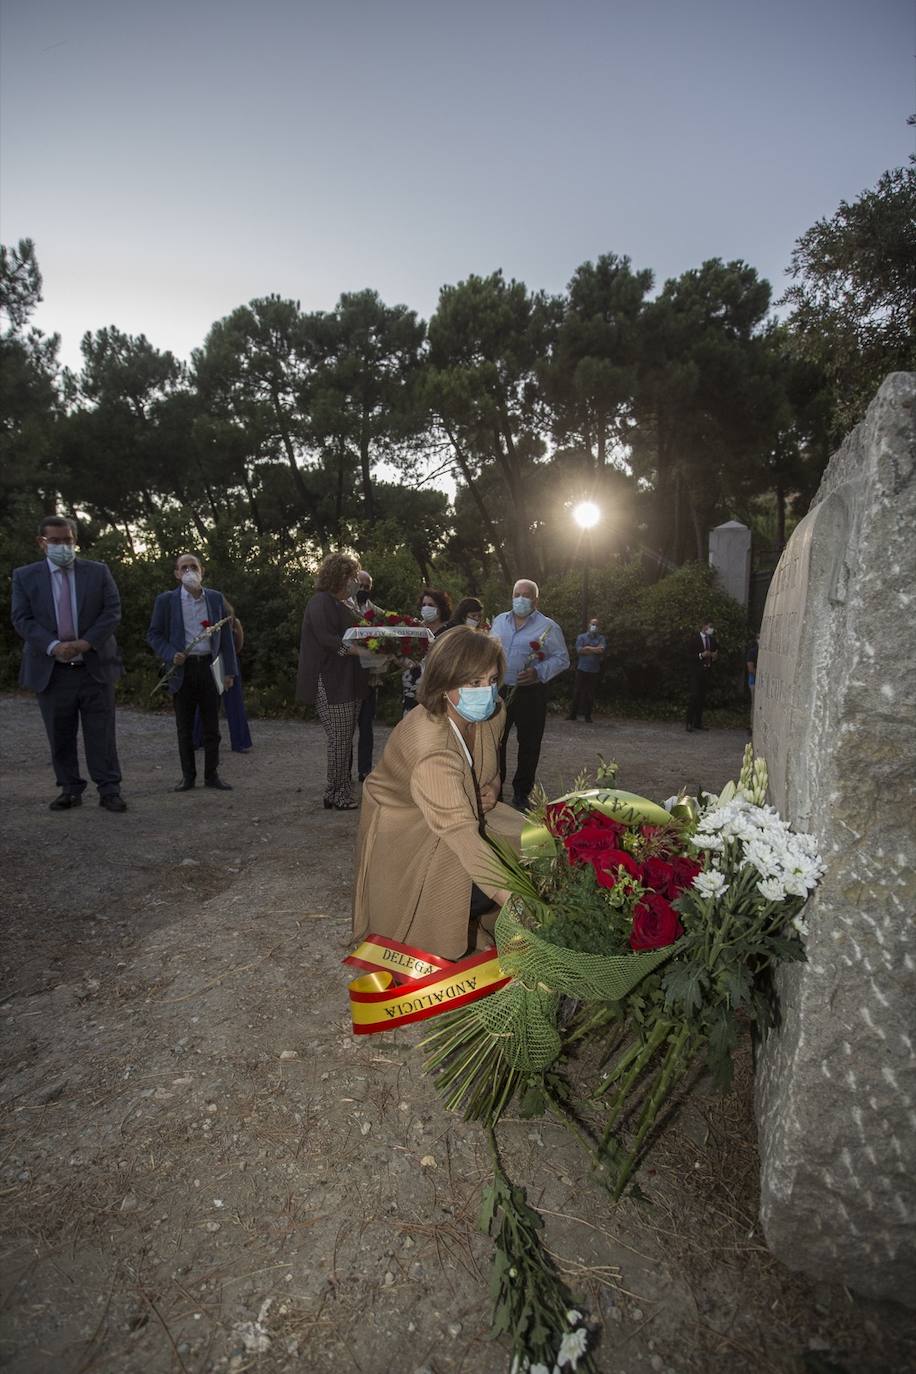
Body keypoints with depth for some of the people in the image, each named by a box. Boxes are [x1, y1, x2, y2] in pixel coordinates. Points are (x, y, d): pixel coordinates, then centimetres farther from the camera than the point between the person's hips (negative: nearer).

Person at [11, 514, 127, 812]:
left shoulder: (98, 571, 5)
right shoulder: (24, 576, 6)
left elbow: (112, 611, -1)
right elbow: (22, 619, -1)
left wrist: (86, 643, -13)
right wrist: (53, 646, -17)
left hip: (95, 667, -1)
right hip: (51, 670, 1)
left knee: (101, 734, 1)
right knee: (60, 737, 9)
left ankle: (109, 791, 6)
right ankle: (70, 790, 20)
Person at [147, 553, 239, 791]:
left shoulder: (216, 598, 6)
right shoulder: (166, 600, 1)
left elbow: (226, 636, 7)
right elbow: (154, 635, 4)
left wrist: (229, 670, 2)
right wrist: (171, 655, -14)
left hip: (210, 667, 1)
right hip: (182, 669, -1)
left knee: (212, 727, 5)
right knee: (185, 728, 6)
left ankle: (212, 775, 15)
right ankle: (188, 776, 17)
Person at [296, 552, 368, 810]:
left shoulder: (344, 604, 20)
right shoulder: (321, 602, -10)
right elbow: (328, 639, -21)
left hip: (348, 683, 10)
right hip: (331, 685, -10)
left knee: (345, 740, 11)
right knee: (340, 740, -5)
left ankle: (334, 794, 20)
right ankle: (339, 797, 5)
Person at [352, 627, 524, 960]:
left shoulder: (493, 713, -13)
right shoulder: (429, 747, -38)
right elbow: (460, 831, -47)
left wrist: (490, 789, -12)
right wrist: (512, 898, -53)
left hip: (465, 806, 7)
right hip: (405, 826, -7)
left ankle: (478, 929, 12)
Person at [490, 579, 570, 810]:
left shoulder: (548, 627, -4)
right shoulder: (499, 621, 11)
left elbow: (562, 659, -5)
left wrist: (539, 673, -20)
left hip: (530, 693, -3)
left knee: (528, 745, 5)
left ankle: (521, 793, 19)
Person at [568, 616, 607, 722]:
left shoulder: (601, 638, 9)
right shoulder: (581, 637, 8)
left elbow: (602, 650, -9)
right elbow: (579, 650, -7)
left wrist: (587, 648, -11)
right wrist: (595, 650, -10)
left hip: (594, 670, 0)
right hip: (582, 669, 0)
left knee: (590, 693, 3)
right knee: (577, 692, 2)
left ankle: (588, 716, 10)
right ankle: (573, 714, 7)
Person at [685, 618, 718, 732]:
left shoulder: (712, 640, 13)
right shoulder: (693, 639, -5)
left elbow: (715, 652, 26)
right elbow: (687, 656, -10)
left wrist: (714, 656, 2)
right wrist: (701, 655, -21)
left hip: (706, 672, 6)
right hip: (695, 672, -6)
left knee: (702, 697, 6)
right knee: (694, 696, -11)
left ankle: (698, 722, 12)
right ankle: (689, 722, -8)